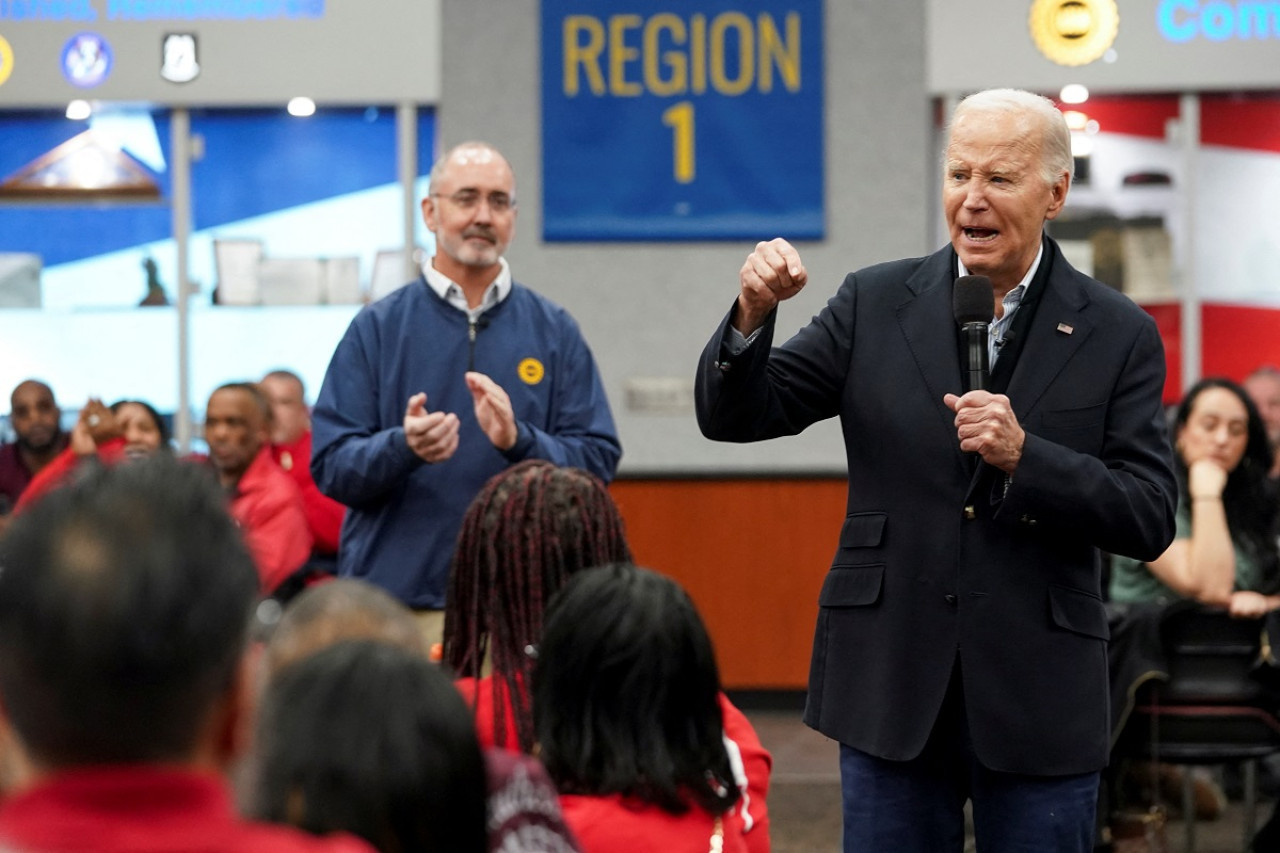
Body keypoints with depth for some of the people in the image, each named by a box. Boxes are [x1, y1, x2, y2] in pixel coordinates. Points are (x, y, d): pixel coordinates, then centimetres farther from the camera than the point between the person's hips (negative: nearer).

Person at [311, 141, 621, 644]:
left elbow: (598, 460, 2)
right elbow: (331, 466, 0)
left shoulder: (554, 332, 7)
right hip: (397, 600, -1)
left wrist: (519, 441, -15)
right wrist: (403, 447, -18)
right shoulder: (378, 328, 5)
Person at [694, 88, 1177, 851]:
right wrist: (754, 314, -18)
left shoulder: (1119, 336, 0)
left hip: (1038, 701, -1)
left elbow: (1150, 522, -6)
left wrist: (1023, 454, -19)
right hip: (891, 688, 1)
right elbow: (734, 416, 1)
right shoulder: (877, 303, 4)